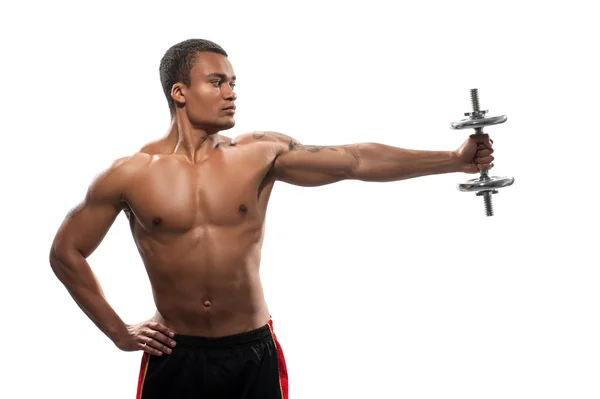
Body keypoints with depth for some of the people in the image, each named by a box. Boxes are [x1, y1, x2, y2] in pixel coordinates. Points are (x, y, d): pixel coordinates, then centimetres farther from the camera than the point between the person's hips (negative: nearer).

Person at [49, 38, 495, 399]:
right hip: (174, 356, -1)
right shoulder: (131, 174, -4)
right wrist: (118, 331, 3)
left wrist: (454, 159, -15)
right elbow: (66, 252, 6)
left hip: (254, 353, 1)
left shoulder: (261, 153, -2)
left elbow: (357, 160, -8)